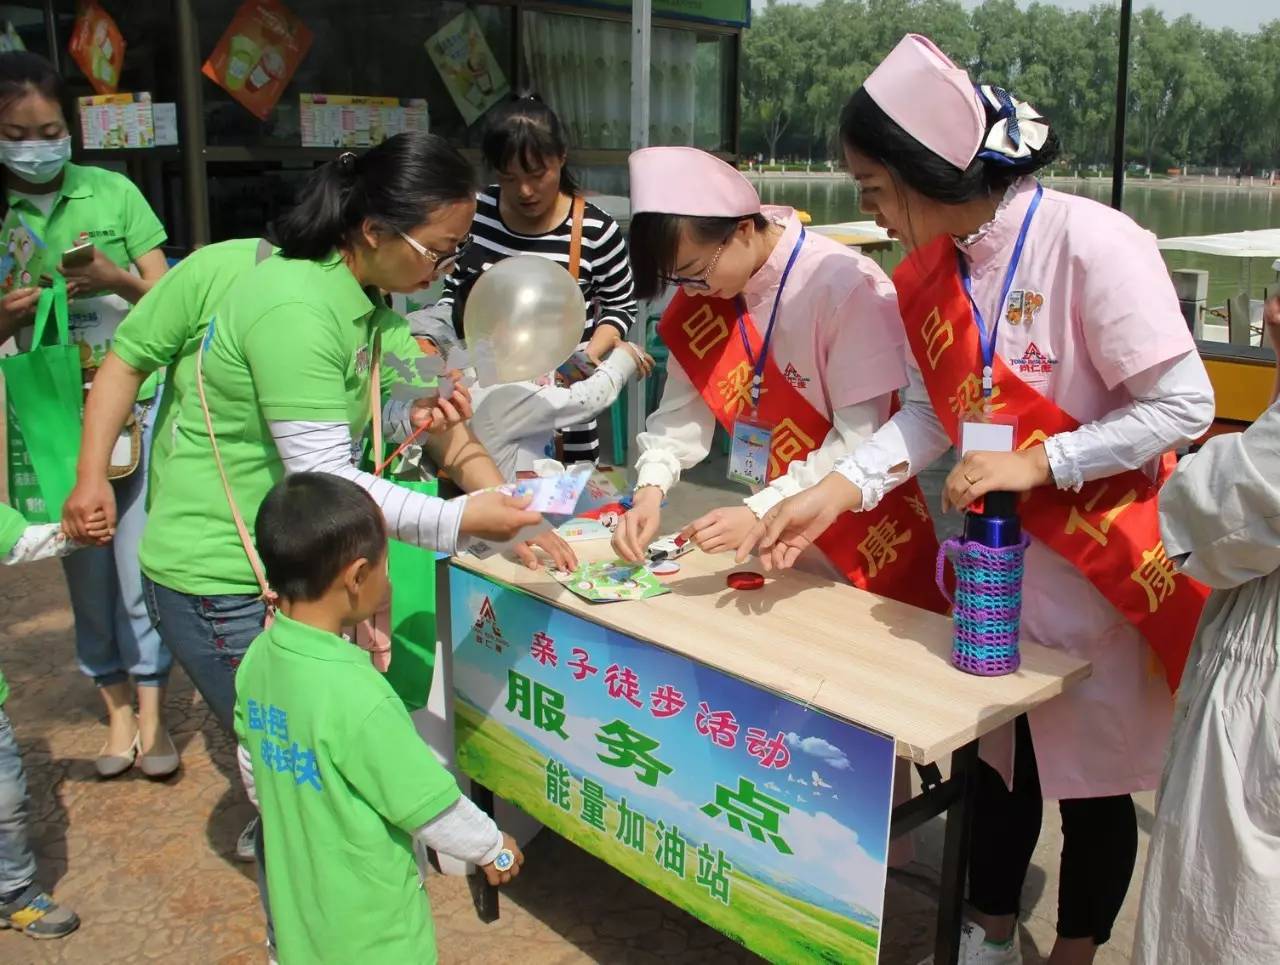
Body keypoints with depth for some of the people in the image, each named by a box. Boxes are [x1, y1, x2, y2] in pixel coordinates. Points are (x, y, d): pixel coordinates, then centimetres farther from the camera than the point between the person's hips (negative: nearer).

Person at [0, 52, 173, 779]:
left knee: (139, 563, 0)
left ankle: (152, 712, 14)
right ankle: (118, 710, 23)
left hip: (136, 401, -2)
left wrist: (116, 280, -19)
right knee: (84, 568, 9)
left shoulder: (113, 191, -2)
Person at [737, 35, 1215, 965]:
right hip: (992, 553, 6)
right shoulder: (931, 270, -3)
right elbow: (931, 411, 2)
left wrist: (1037, 463, -24)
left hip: (1106, 561, -5)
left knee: (1090, 777, 11)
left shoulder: (1093, 244, -23)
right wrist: (836, 492, -10)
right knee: (993, 757, 18)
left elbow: (1184, 406, -20)